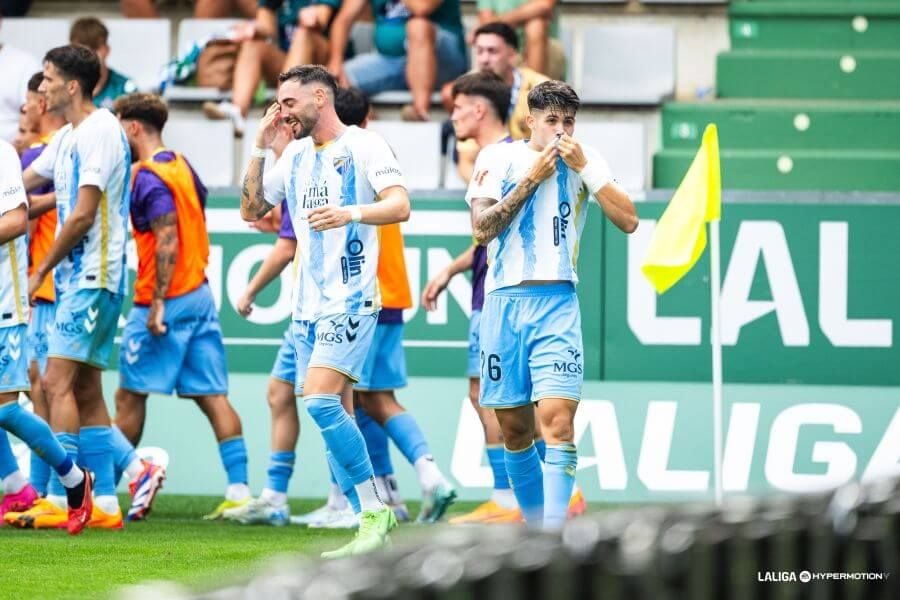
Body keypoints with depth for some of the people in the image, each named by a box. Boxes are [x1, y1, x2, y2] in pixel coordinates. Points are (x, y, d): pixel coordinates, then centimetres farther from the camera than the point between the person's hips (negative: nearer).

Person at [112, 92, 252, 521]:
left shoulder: (148, 177, -14)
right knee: (212, 396, 2)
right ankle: (239, 489, -4)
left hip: (166, 301, -8)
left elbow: (167, 242, -20)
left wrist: (157, 304, -21)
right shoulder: (182, 166, 13)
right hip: (199, 294, 8)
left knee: (130, 394, 4)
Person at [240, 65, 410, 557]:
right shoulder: (296, 155, 15)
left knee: (321, 401, -21)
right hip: (308, 304, 8)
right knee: (331, 416, 5)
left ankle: (375, 512, -15)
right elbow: (251, 209, 19)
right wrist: (259, 149, 8)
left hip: (350, 300, -8)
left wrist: (351, 213, -35)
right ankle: (372, 524, 9)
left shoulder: (363, 146, -7)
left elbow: (399, 205, -17)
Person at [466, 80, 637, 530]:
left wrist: (584, 168, -8)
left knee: (558, 419, -16)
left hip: (557, 302, -1)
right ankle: (535, 523, 22)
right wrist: (533, 178, -8)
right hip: (504, 301, 1)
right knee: (513, 426, 5)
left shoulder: (586, 160, 8)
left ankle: (553, 536, -21)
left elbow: (628, 221, -2)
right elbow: (482, 228, -6)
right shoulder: (499, 157, 4)